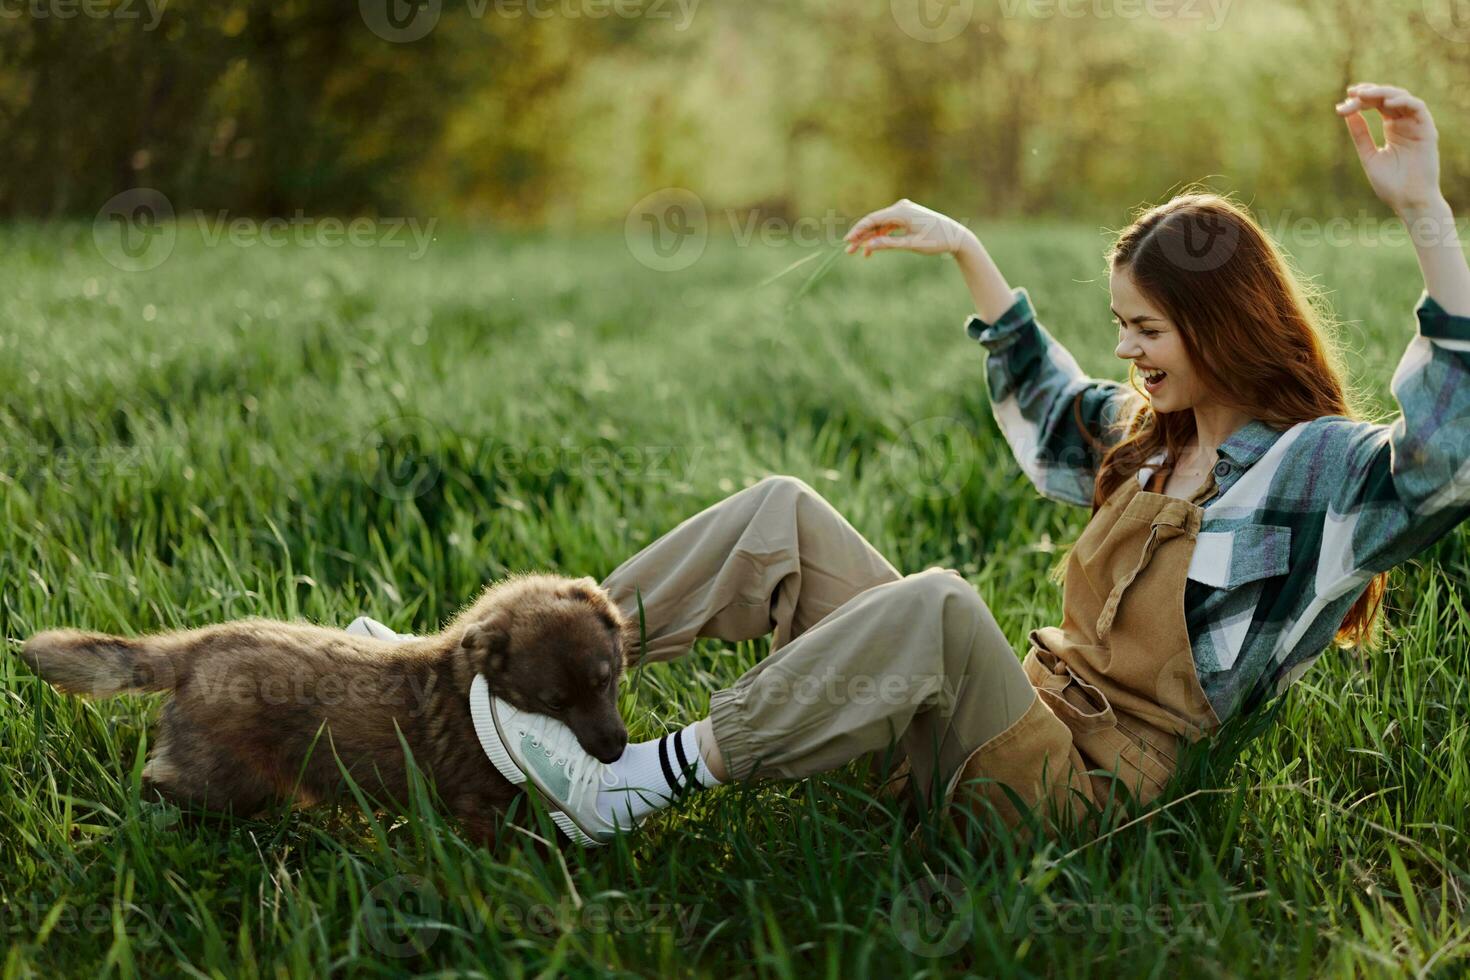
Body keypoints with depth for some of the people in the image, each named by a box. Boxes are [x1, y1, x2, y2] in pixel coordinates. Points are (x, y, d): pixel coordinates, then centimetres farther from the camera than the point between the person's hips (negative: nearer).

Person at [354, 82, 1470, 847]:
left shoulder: (1318, 469, -7)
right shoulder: (1152, 432, 16)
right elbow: (1046, 399, 35)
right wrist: (967, 251, 31)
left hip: (1091, 778, -8)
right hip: (1024, 708, 8)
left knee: (940, 603, -39)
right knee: (782, 515, -4)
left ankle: (627, 792, -35)